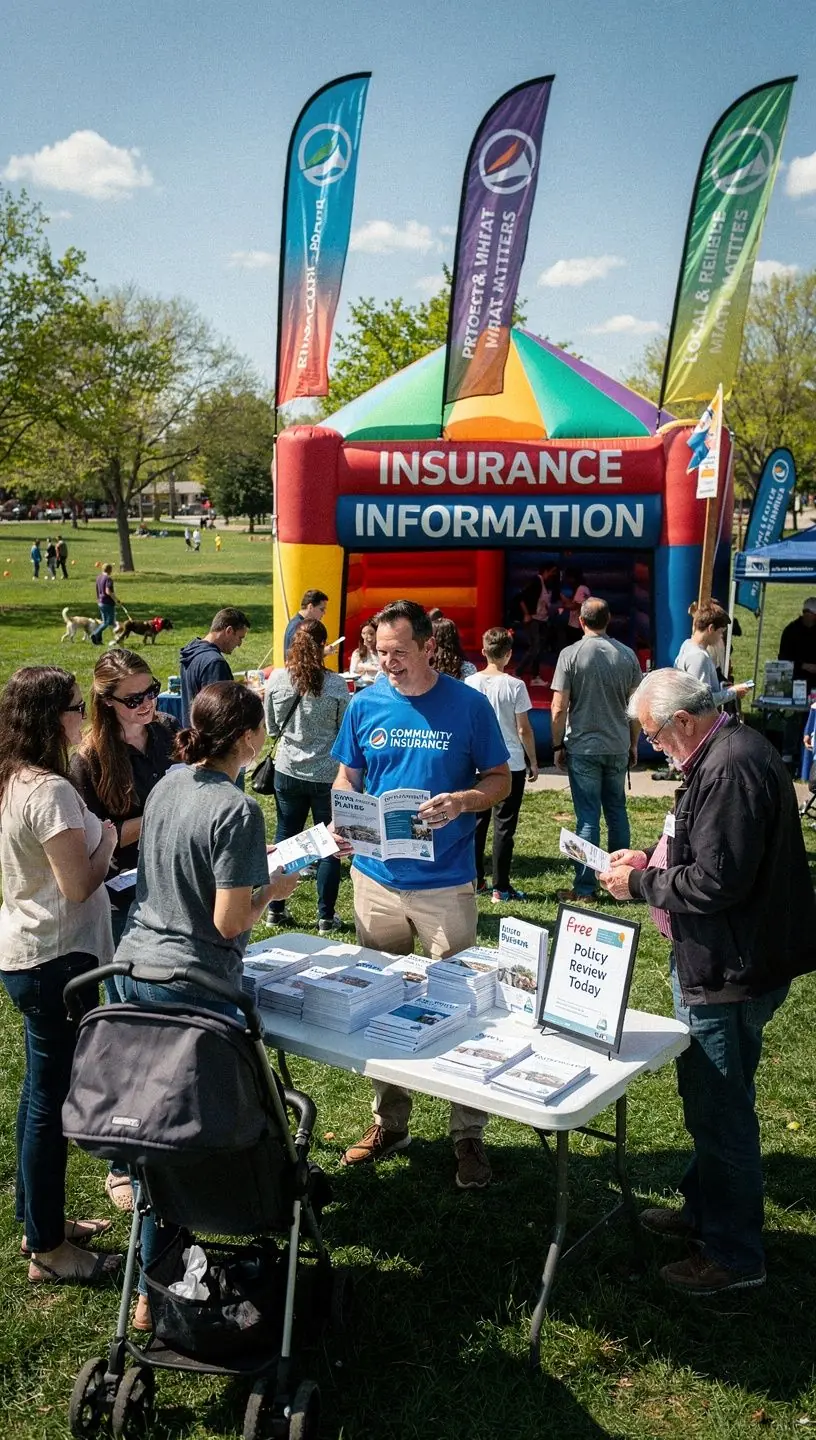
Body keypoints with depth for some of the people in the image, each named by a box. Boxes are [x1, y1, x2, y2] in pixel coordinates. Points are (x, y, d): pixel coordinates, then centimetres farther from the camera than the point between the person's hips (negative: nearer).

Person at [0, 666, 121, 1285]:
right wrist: (107, 840, -7)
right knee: (53, 1098, 2)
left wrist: (94, 835, 4)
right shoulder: (50, 791, -23)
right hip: (56, 959, -10)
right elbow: (79, 885, -23)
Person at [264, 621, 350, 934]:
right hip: (327, 775, -2)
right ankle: (326, 917, 14)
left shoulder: (276, 680, -7)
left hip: (288, 772, 3)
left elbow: (272, 728, 5)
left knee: (284, 838, 15)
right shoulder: (336, 685, -14)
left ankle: (275, 910, 21)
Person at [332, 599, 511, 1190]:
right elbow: (347, 778, 10)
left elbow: (500, 778, 0)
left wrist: (464, 800, -21)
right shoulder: (365, 705, 2)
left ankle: (469, 1134, 17)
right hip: (376, 877, 3)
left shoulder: (469, 706, -6)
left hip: (446, 881, -3)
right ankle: (390, 1122, 30)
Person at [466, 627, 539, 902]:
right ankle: (501, 888, 6)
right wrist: (533, 761, 3)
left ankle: (475, 880, 21)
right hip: (511, 765, -3)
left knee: (477, 821, 14)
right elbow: (524, 729, -8)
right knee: (504, 825, 2)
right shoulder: (514, 686, -11)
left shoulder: (470, 683, -2)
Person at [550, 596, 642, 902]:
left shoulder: (571, 654, -9)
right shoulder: (627, 655, 1)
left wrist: (557, 746, -1)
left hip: (583, 748, -3)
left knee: (588, 817, 1)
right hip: (618, 747, 3)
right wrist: (633, 744, 17)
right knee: (617, 812, 15)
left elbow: (559, 708, -11)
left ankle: (585, 888, 5)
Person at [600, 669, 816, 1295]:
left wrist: (641, 884, -14)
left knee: (719, 1108, 3)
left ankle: (735, 1255, 19)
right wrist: (651, 861, 8)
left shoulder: (730, 768, -26)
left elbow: (716, 883, -28)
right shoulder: (728, 752, 9)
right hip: (724, 960, 11)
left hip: (730, 971, -11)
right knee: (711, 1097, 23)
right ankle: (704, 1208, 40)